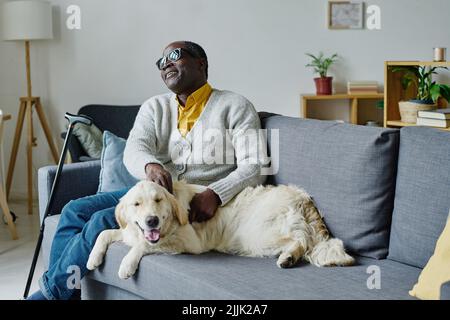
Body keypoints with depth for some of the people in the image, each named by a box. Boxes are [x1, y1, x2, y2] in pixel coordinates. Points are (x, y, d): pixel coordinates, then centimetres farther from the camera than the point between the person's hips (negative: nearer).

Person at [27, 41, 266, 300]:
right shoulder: (155, 107, 15)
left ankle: (51, 292, -11)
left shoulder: (235, 106, 1)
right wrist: (150, 166, -30)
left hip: (196, 200, -6)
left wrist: (214, 194, -29)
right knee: (75, 210, -13)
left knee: (103, 221, -23)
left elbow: (253, 167, -9)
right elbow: (133, 150, -3)